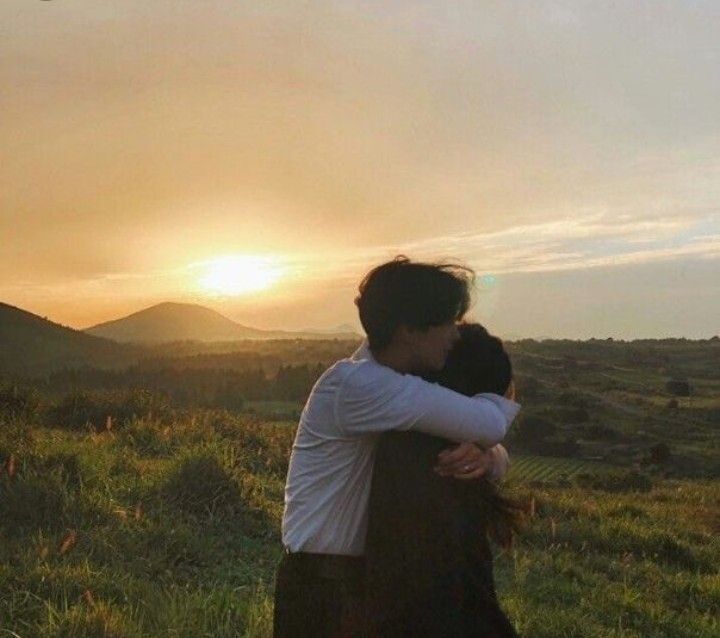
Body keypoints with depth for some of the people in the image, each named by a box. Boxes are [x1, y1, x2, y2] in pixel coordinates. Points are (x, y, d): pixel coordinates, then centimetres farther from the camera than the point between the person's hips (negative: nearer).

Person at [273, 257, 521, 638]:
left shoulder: (396, 382, 4)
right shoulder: (356, 385, -24)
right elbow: (488, 424, -27)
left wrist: (483, 454, -18)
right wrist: (501, 403, -4)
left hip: (373, 576, 8)